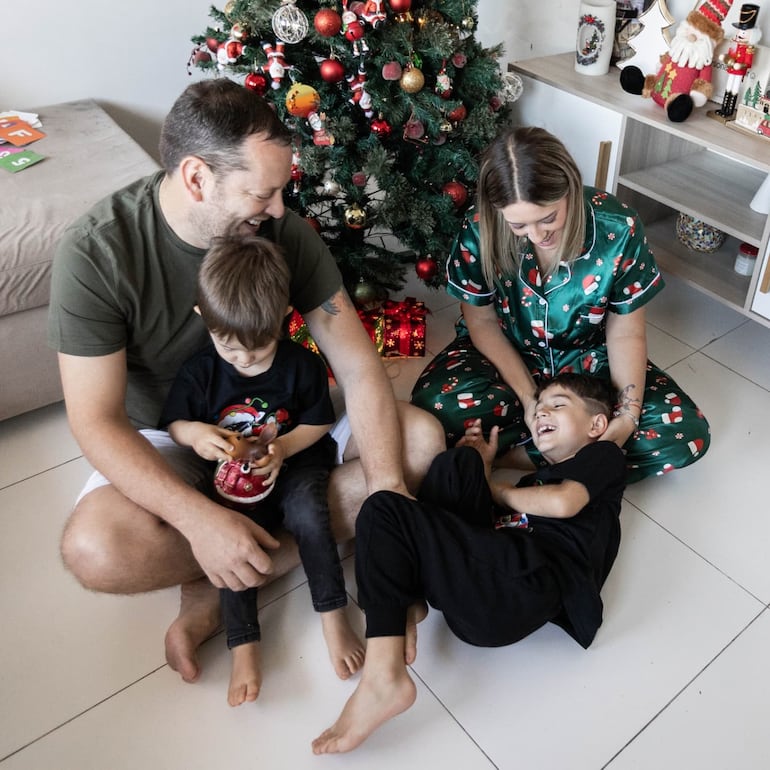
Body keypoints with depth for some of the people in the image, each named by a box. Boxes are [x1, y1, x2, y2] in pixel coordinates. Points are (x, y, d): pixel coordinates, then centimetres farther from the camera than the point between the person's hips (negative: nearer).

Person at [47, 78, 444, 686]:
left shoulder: (283, 231, -15)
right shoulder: (95, 254, -24)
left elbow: (359, 367, -16)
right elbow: (97, 422, -23)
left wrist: (388, 488, -30)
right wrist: (201, 520, -37)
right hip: (167, 441, -3)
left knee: (421, 440, -17)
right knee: (95, 550, -33)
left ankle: (221, 591, -17)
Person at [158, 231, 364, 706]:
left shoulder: (301, 363, -10)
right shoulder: (200, 372, -8)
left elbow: (320, 422, -1)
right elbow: (172, 422, 5)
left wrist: (283, 446, -20)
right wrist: (195, 433, -19)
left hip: (295, 463, -1)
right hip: (235, 479, 1)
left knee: (307, 511, -29)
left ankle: (333, 615, -13)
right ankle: (244, 645, -11)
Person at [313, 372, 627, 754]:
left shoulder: (603, 454, 16)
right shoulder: (536, 478, 37)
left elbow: (562, 503, -5)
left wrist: (498, 490, 9)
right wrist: (482, 470, 20)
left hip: (529, 583, -8)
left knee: (384, 510, -14)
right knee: (457, 461, 5)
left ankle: (384, 679, -24)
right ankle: (409, 604, -12)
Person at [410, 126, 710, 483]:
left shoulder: (619, 228, -23)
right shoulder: (480, 232, -23)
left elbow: (625, 333, -11)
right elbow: (482, 323, -10)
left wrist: (628, 415, -25)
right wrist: (528, 397, -22)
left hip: (585, 357, 2)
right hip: (507, 354, -1)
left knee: (687, 432, -19)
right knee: (435, 407, -33)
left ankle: (512, 452, -17)